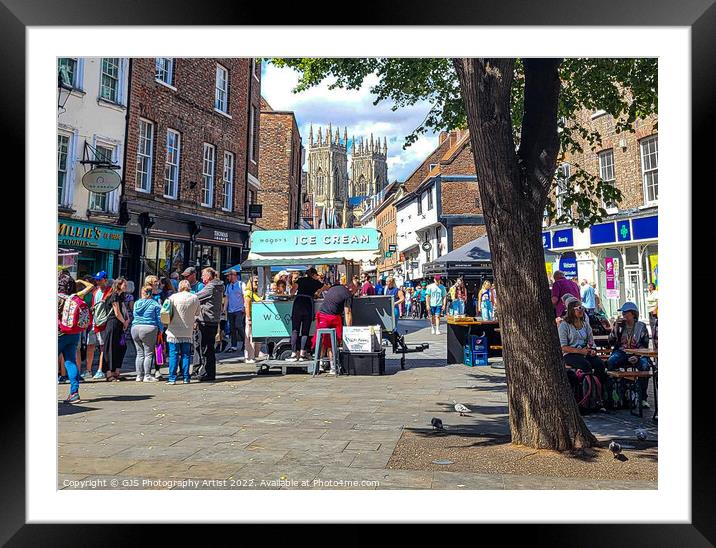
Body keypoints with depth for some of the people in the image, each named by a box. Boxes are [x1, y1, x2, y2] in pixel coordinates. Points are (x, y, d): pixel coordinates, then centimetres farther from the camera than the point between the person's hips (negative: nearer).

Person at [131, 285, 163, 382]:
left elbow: (135, 316, 16)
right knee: (148, 354, 2)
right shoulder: (155, 304, -4)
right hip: (149, 329, -5)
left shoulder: (136, 303, 10)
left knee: (139, 353, 13)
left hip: (135, 328, 5)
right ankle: (147, 376, 1)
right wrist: (161, 330, 5)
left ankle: (139, 376, 15)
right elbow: (159, 319, -4)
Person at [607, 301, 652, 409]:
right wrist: (615, 327, -8)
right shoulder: (620, 325, 11)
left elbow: (645, 346, 3)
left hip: (637, 354, -1)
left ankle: (642, 398, -19)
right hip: (621, 352, 1)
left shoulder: (641, 326, 6)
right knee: (610, 362, -31)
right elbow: (611, 341, 4)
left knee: (645, 365, -32)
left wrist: (637, 357, -15)